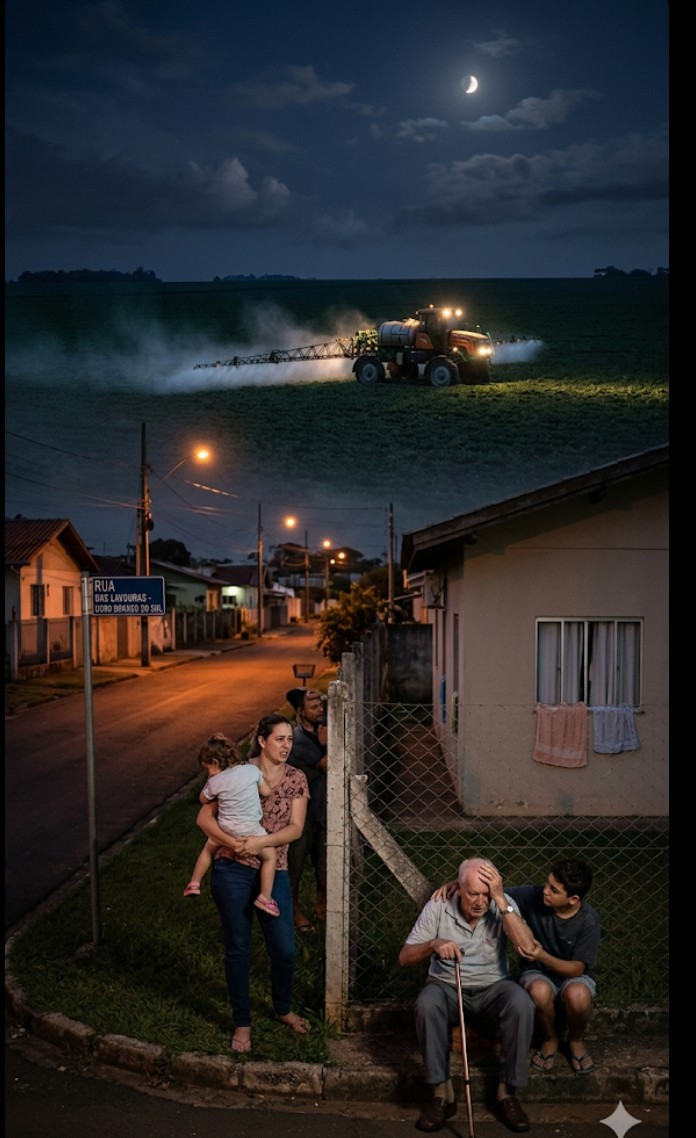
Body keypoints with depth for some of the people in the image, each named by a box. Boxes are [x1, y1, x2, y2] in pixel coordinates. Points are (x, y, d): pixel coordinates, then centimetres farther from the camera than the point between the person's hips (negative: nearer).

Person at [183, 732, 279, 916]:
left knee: (208, 849, 28)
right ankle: (265, 897, 0)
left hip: (225, 828, 2)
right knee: (269, 856, 11)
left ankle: (194, 884, 37)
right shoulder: (252, 769, -4)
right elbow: (266, 792, 5)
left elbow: (203, 799, 14)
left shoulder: (215, 781, -4)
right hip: (250, 829, -2)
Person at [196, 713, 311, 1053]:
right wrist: (232, 842, -23)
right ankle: (241, 1022, 27)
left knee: (284, 950, 6)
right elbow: (204, 817, -8)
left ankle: (283, 1008, 35)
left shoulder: (296, 779, 1)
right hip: (232, 871, -2)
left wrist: (261, 842, -23)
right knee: (238, 949, 8)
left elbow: (295, 828, -7)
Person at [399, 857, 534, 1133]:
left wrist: (501, 900, -28)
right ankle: (442, 1093, -20)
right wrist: (433, 944, -31)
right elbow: (404, 958, -9)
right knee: (427, 1004, -33)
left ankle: (507, 1092, -16)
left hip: (493, 988, 1)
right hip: (447, 987, 0)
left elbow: (527, 948, -24)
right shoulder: (438, 906, -11)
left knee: (522, 1004, -31)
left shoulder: (503, 905, -9)